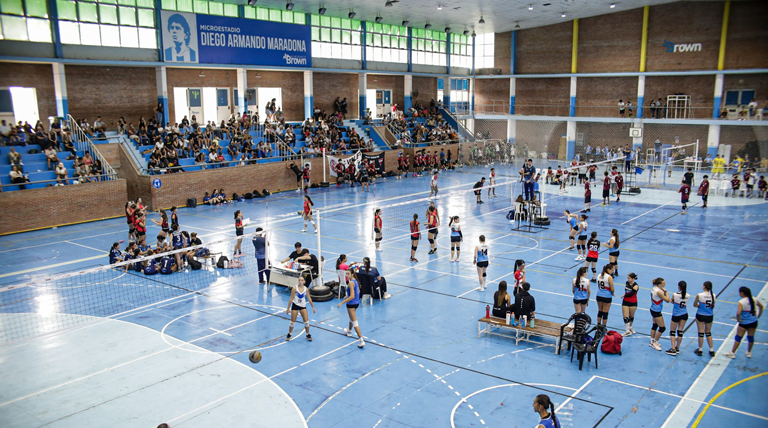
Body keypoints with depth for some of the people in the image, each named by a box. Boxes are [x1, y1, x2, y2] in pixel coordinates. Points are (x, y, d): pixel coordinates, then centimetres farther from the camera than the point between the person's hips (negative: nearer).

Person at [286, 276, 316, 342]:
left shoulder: (306, 289, -4)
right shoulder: (295, 288, -13)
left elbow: (309, 298, 6)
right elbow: (291, 299, -10)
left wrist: (313, 307, 6)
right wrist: (288, 308, -10)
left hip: (303, 306, 2)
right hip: (295, 305, -2)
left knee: (306, 321, 0)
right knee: (293, 321, 2)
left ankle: (308, 335, 19)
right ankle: (289, 334, 23)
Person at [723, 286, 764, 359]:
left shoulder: (741, 302, -22)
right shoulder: (754, 300, -1)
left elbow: (738, 313, -32)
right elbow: (761, 306, 17)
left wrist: (738, 320, -14)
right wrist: (758, 316, 22)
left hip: (744, 323, -6)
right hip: (754, 322, 6)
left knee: (738, 337, 5)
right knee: (751, 337, 18)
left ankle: (732, 353, 13)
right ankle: (749, 353, 33)